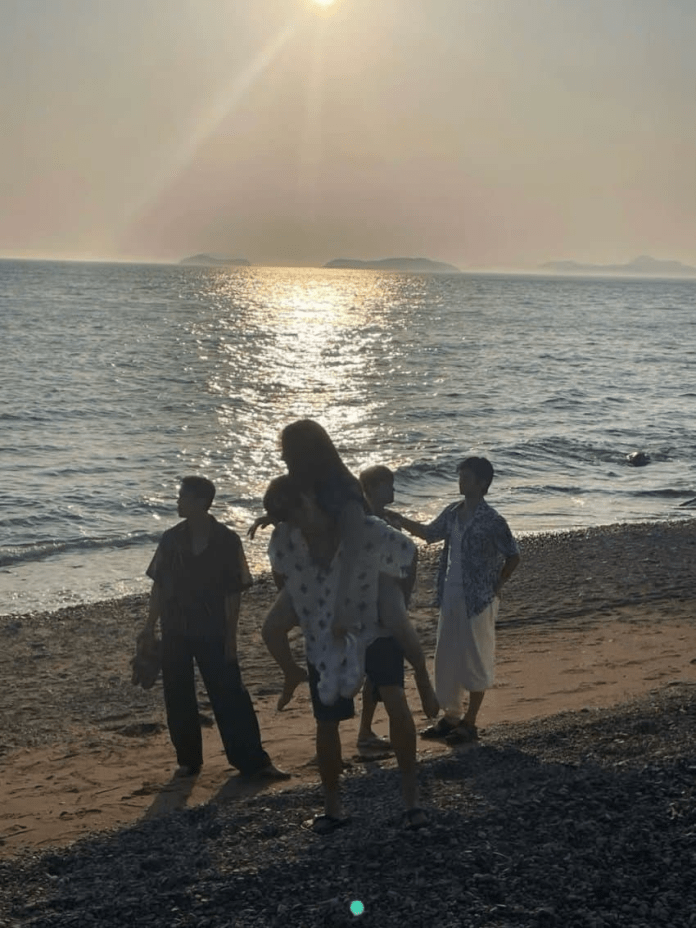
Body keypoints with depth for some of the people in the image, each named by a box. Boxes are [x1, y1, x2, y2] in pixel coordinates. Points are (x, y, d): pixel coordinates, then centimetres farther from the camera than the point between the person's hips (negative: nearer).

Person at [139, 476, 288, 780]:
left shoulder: (226, 540, -8)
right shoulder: (172, 539, 0)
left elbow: (234, 592, -6)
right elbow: (159, 586, 7)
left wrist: (231, 635, -8)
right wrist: (150, 628, 6)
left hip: (213, 632, -3)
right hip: (175, 632, 3)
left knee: (231, 697, -3)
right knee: (178, 699, 8)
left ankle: (252, 761, 3)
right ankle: (188, 760, 23)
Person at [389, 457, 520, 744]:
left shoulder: (491, 521, -17)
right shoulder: (453, 512, 5)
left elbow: (512, 556, -10)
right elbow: (429, 533, 19)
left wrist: (495, 587, -6)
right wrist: (398, 519, 10)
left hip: (477, 601, -7)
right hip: (451, 597, 8)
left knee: (475, 660, 5)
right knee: (446, 658, 14)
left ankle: (470, 723, 16)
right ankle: (451, 716, 28)